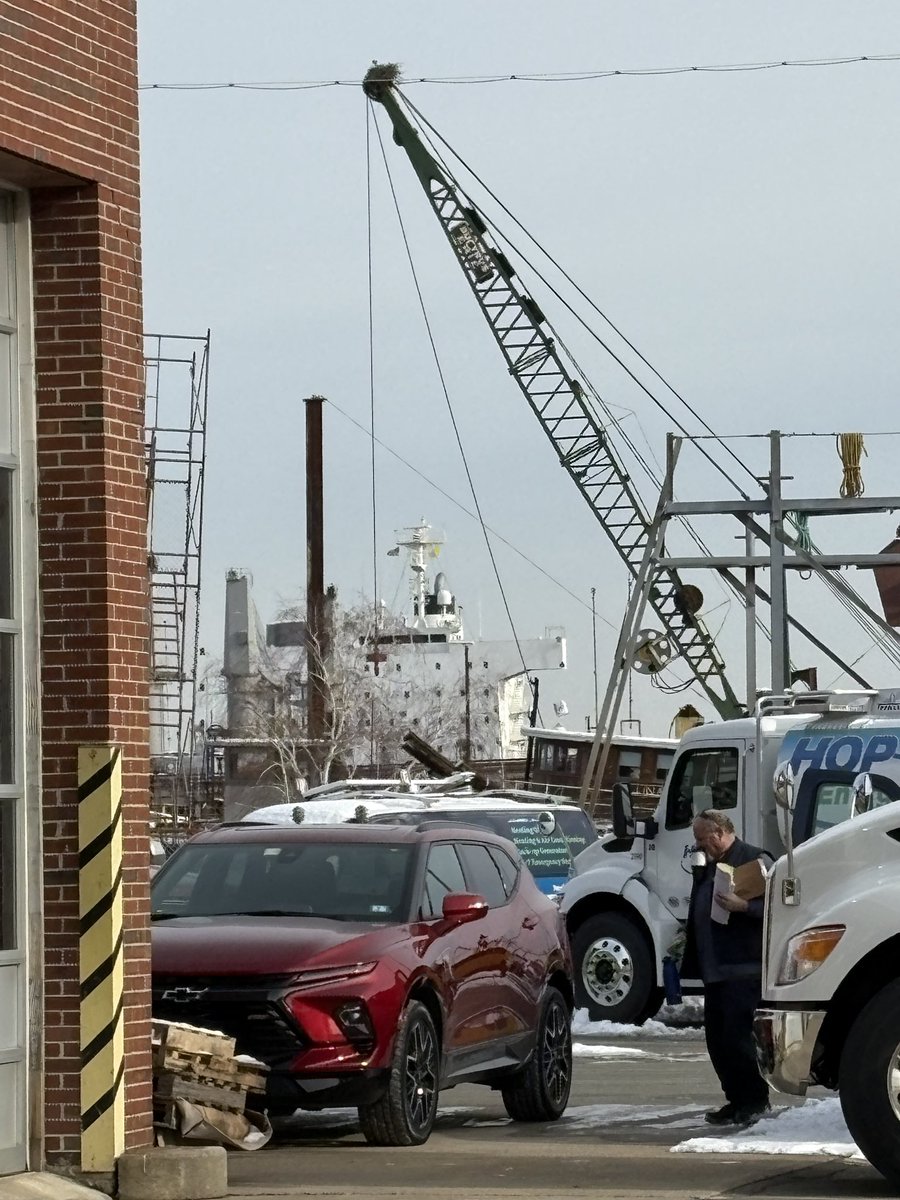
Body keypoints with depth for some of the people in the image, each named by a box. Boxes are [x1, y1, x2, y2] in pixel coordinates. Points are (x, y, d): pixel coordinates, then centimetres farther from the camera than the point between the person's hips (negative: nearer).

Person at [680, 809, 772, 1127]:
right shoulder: (706, 868, 21)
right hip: (714, 970, 9)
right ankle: (737, 1101, 15)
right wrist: (689, 963, 23)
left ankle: (755, 1101, -1)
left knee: (737, 1037, -10)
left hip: (743, 969, -9)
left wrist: (742, 906, -26)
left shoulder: (754, 860, -6)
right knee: (717, 1039, 8)